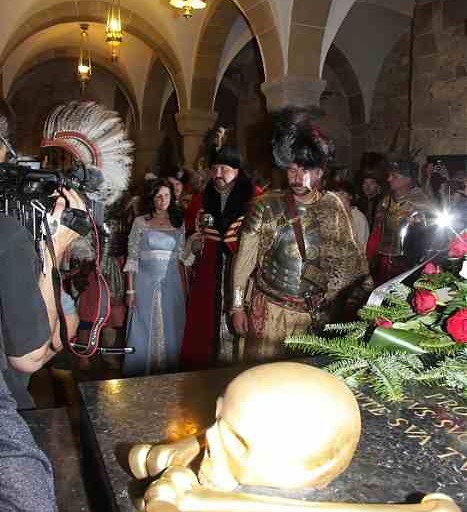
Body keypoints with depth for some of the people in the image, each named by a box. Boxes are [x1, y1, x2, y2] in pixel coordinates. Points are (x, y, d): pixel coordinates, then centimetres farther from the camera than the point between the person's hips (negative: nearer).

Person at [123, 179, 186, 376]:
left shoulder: (178, 223, 9)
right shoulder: (141, 222, 2)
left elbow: (181, 257, 10)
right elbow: (132, 258, 0)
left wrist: (184, 287, 3)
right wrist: (130, 290, -6)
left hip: (171, 283, 2)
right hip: (145, 282, -2)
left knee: (169, 333, 7)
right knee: (142, 332, 3)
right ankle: (137, 379, 18)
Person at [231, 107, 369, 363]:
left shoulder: (332, 206, 0)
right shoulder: (266, 207, -7)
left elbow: (350, 256, 9)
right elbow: (244, 260, -2)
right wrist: (237, 307, -2)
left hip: (315, 313, 2)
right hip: (269, 310, -2)